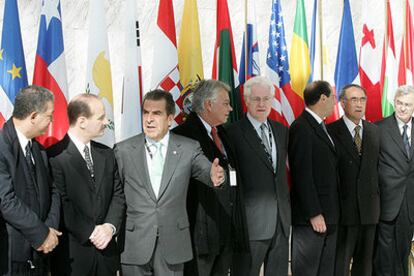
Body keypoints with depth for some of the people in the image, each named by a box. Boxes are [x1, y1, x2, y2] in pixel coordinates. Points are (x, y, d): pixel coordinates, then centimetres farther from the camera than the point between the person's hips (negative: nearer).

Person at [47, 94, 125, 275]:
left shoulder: (107, 154, 9)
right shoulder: (55, 156, -11)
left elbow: (118, 195, 6)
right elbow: (61, 204, -14)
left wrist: (110, 226, -9)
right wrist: (90, 233, -13)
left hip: (106, 249, 5)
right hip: (72, 253, -5)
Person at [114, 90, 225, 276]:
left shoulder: (189, 149, 0)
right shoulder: (123, 150, 1)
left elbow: (206, 171, -11)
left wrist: (214, 176, -33)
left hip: (172, 245, 0)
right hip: (134, 246, 0)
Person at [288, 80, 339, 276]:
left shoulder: (322, 127, 14)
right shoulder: (301, 128, -15)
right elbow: (302, 175, -18)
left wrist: (332, 212, 10)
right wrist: (314, 214, -18)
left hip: (329, 214, 9)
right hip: (311, 216, -9)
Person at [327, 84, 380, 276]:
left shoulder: (374, 131, 10)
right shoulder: (331, 131, -7)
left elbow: (377, 165, 11)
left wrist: (376, 196, 4)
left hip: (369, 208, 5)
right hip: (344, 208, -5)